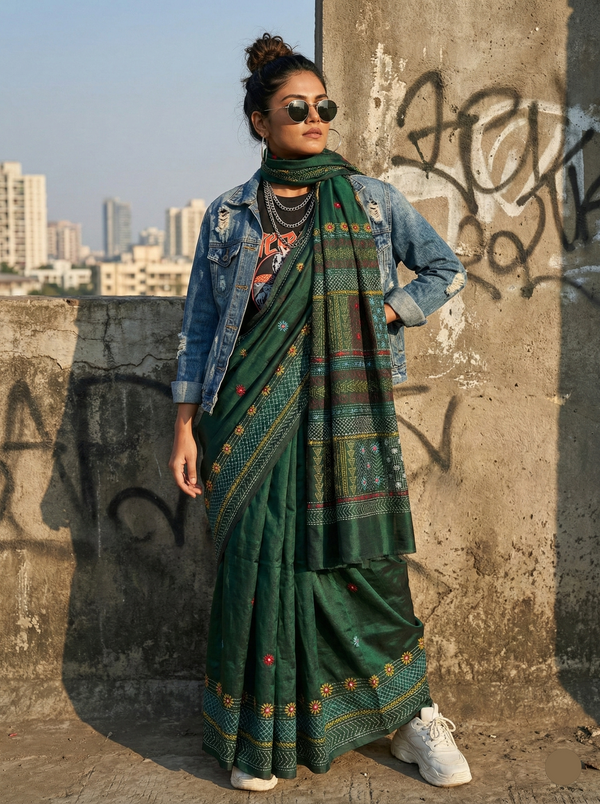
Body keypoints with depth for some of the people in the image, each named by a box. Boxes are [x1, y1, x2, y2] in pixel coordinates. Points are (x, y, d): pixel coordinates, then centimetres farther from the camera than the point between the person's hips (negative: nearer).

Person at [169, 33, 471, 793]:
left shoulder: (369, 200, 6)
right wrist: (185, 427, 1)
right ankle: (257, 738, 17)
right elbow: (200, 326, 7)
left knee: (363, 564, 1)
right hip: (255, 416, 1)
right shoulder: (227, 217, 7)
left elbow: (445, 269, 14)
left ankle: (412, 715, 19)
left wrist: (382, 314, -1)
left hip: (347, 414, 0)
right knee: (260, 565, 1)